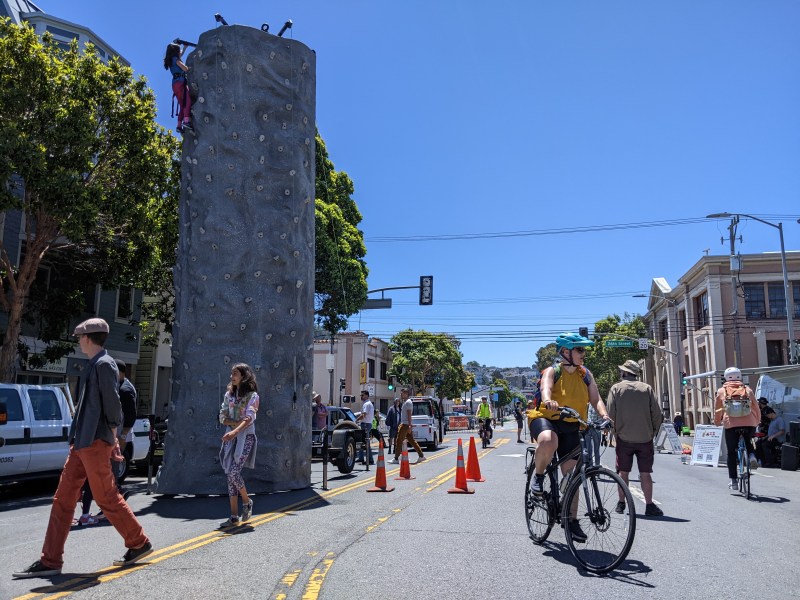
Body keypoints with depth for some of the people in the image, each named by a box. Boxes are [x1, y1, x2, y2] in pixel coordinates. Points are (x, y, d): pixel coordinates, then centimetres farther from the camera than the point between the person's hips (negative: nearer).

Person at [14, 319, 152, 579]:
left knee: (107, 498, -1)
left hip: (95, 442, -9)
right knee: (63, 499, 8)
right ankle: (50, 561, 13)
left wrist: (112, 435, -10)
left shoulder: (103, 364, -13)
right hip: (81, 442, 9)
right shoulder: (93, 365, 17)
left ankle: (139, 543, 14)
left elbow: (112, 402, -17)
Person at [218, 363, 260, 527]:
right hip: (231, 437, 6)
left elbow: (249, 418, -19)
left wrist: (235, 431, -35)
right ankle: (234, 517, 8)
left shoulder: (252, 395, -6)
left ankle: (247, 502, 10)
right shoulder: (229, 394, 12)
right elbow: (222, 417, 8)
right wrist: (235, 422, -11)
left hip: (245, 437, -6)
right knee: (230, 475, 2)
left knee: (233, 472, -16)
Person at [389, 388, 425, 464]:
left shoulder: (408, 402, -13)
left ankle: (396, 459, -2)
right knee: (411, 441, 10)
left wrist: (409, 426, -23)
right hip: (404, 424, 10)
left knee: (399, 441, -6)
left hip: (405, 424, -10)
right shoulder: (405, 402, 18)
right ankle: (421, 456, 12)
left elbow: (409, 414, -19)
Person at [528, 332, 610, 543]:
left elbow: (595, 398, -2)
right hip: (546, 419, -4)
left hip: (571, 426, 5)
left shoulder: (585, 375, 7)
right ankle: (538, 475, -10)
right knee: (548, 441, -40)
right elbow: (545, 388, -29)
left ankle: (571, 519, 17)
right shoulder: (552, 372, -8)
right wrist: (549, 401, -52)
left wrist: (604, 415, -24)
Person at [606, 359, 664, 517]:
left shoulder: (616, 388, -2)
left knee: (623, 472, 9)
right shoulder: (647, 388, 1)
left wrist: (614, 430, 10)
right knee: (645, 473, 5)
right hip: (645, 438, 1)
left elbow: (610, 414, -5)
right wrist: (653, 432, 12)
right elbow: (657, 414, -1)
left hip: (624, 438, 0)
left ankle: (621, 504, 16)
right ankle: (649, 505, 3)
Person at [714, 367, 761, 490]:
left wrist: (717, 423, 30)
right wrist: (757, 421, 31)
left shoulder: (721, 391, 9)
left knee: (731, 453, 10)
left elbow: (717, 411, 14)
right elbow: (756, 408, 14)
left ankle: (734, 480, 10)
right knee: (748, 441, 32)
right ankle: (752, 455, 2)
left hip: (731, 425, -1)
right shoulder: (747, 389, 10)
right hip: (749, 424, 1)